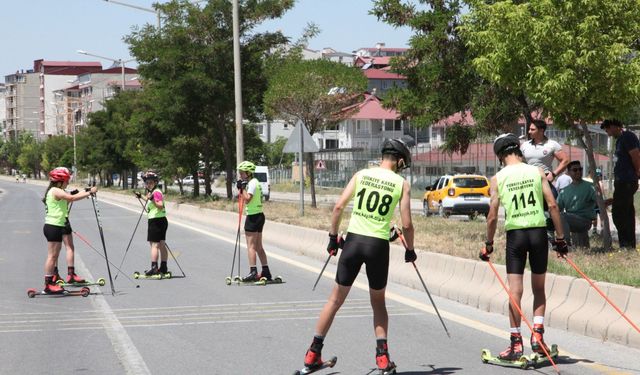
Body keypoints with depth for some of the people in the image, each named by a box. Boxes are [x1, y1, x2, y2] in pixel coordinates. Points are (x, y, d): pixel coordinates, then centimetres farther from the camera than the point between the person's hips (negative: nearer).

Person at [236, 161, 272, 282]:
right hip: (259, 215, 10)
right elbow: (244, 199, 19)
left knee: (251, 246, -10)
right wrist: (240, 189, 8)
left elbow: (247, 199, -23)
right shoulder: (254, 182, 16)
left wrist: (243, 188, -15)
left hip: (253, 216, -10)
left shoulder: (252, 183, -14)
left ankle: (253, 272, -15)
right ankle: (266, 271, 15)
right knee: (258, 246, 13)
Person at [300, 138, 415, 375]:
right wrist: (410, 250, 14)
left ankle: (314, 353, 13)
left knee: (336, 299, 11)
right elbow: (406, 224, -1)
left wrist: (333, 236, 9)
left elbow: (339, 207, -1)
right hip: (379, 245, -1)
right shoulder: (401, 184, 2)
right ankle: (382, 355, 7)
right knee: (378, 301, 18)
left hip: (354, 240, 1)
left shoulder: (361, 175, 5)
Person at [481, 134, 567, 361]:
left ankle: (516, 343, 1)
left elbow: (493, 216, -3)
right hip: (538, 231, 1)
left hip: (515, 233, -1)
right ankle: (537, 334, 3)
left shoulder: (498, 178, -1)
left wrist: (489, 244, 9)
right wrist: (560, 238, 4)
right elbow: (552, 205, -2)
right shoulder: (537, 172, 2)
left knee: (515, 290, 2)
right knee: (539, 289, 15)